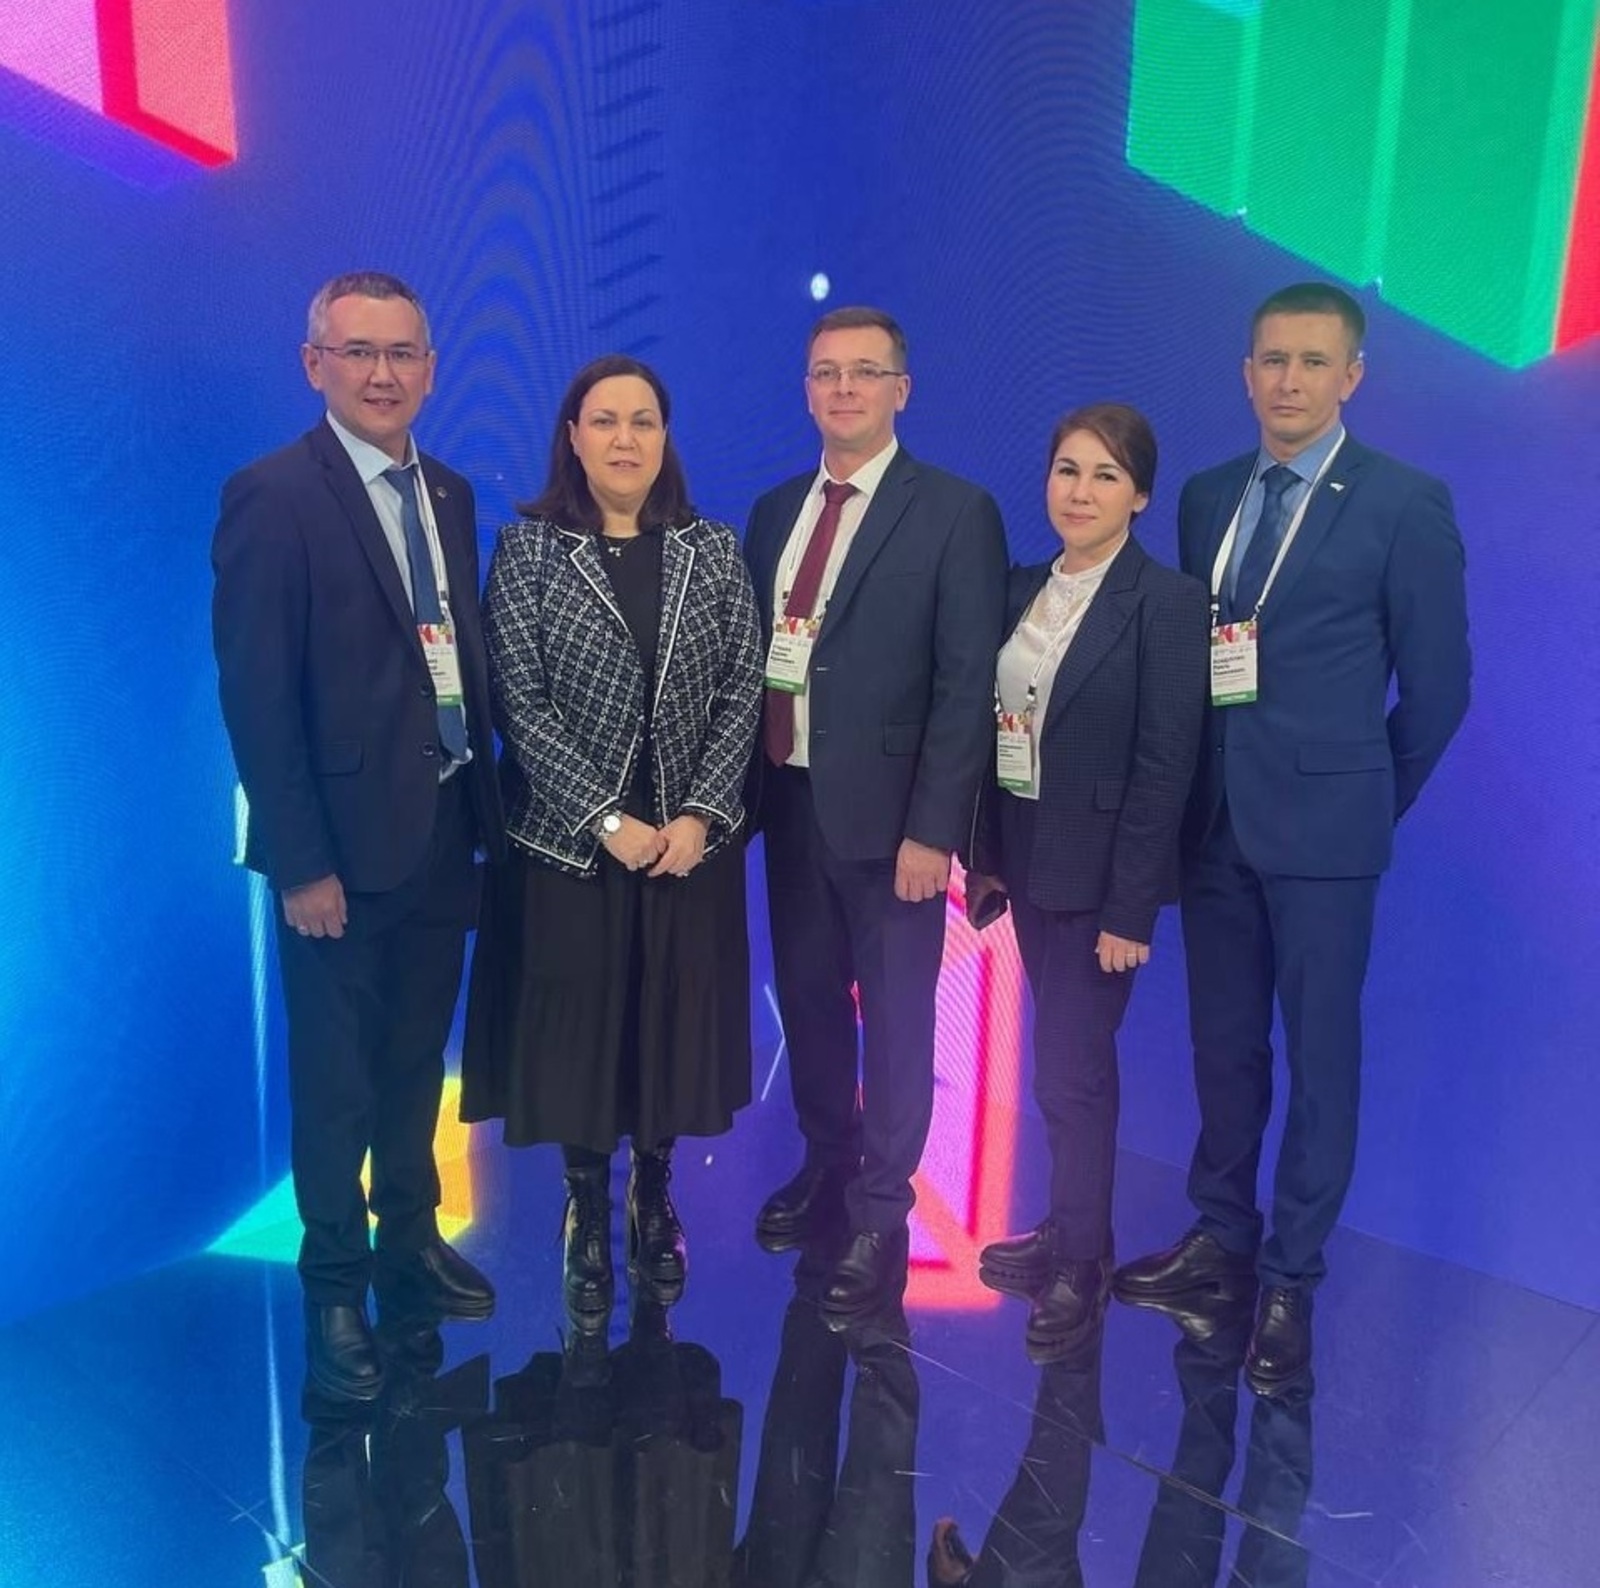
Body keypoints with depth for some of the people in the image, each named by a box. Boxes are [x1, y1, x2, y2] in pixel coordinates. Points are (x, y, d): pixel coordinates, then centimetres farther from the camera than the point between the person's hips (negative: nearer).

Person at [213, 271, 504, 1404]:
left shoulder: (449, 495, 9)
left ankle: (410, 1238, 38)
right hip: (346, 843, -6)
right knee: (337, 1079, 8)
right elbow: (257, 696, -15)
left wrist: (486, 800, 5)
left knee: (416, 1060, 19)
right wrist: (301, 864, -17)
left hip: (444, 831, 6)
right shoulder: (272, 497, -12)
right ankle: (334, 1287, 26)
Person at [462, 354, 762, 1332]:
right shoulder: (528, 549, -3)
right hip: (570, 839, -2)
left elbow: (743, 690, 0)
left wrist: (698, 814, -11)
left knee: (673, 1024, 11)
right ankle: (589, 1221, 27)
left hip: (691, 839, 2)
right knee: (579, 1031, 7)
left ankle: (654, 1199, 34)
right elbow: (520, 702, -9)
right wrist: (608, 821, -15)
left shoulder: (714, 550, 3)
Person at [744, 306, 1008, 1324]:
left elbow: (969, 684, -12)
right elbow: (754, 653, 10)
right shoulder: (776, 509, 11)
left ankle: (881, 1212, 23)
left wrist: (934, 828, -16)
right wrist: (750, 785, 2)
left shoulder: (956, 513, -7)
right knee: (808, 998, 17)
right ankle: (828, 1165, 38)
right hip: (790, 801, 6)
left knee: (895, 1014, 7)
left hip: (888, 812, -5)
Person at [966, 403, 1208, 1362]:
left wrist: (1130, 909, -17)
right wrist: (988, 854, 6)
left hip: (1102, 871, -6)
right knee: (1065, 1056, 17)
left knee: (1072, 1066, 1)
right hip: (1029, 861, 6)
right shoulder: (1024, 590, 7)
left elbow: (1166, 766, -15)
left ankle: (1082, 1264, 21)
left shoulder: (1168, 602, -12)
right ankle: (1071, 1229, 34)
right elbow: (999, 732, 10)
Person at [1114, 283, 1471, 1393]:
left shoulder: (1406, 503, -5)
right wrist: (1196, 787, 7)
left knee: (1321, 1055, 5)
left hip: (1321, 828, -4)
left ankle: (1292, 1281, 18)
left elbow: (1437, 683, -2)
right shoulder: (1207, 497, 10)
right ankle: (1222, 1240, 30)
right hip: (1214, 820, 5)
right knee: (1224, 1043, 14)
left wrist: (1369, 799, 4)